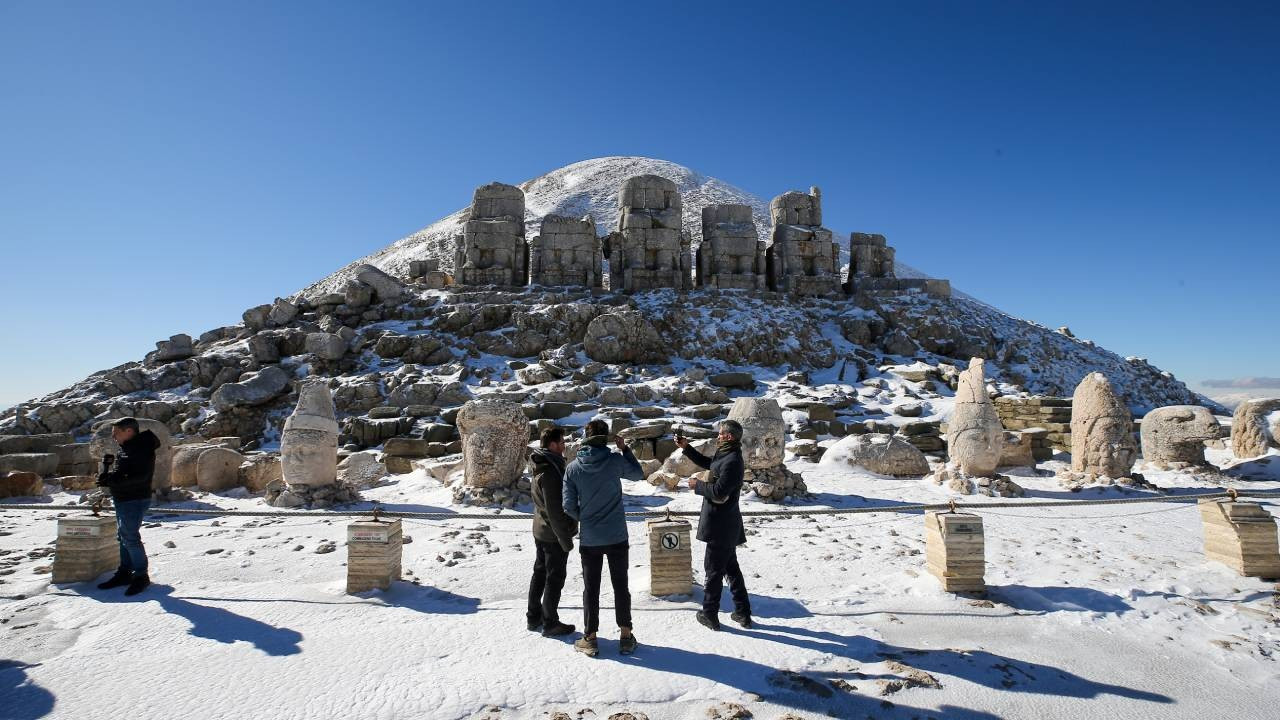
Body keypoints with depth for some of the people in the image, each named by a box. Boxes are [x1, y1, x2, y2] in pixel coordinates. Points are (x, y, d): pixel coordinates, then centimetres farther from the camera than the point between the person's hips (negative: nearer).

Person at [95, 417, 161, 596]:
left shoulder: (143, 449, -18)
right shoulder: (124, 449, 14)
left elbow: (140, 476, -27)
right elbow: (119, 474, 21)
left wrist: (112, 481, -28)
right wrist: (107, 470, 1)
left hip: (135, 500, -10)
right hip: (122, 500, 10)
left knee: (131, 538, -8)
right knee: (123, 537, 16)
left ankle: (141, 576, 1)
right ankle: (124, 573, 26)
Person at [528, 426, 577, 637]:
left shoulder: (540, 467, 6)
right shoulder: (551, 471, -25)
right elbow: (555, 510, -25)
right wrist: (566, 539, -19)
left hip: (540, 531, 10)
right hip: (554, 535, -10)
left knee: (540, 573, 19)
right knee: (555, 578, 3)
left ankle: (534, 617, 31)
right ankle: (550, 623, 15)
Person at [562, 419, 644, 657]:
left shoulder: (573, 467, -7)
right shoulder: (615, 460, -12)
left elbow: (569, 506, -5)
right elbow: (638, 474, 7)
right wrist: (624, 448, 9)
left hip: (588, 539, 1)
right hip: (617, 537, 0)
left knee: (591, 588, 13)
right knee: (620, 586, 13)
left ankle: (590, 638, 19)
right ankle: (625, 637, 20)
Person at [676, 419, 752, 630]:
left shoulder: (732, 461, -23)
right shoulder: (726, 455, 8)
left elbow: (719, 492, -25)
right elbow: (706, 463, 25)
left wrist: (698, 485, -10)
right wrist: (686, 448, 17)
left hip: (721, 525, -10)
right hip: (727, 525, 10)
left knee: (714, 569, 3)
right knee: (731, 567, 18)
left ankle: (710, 615, 15)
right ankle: (743, 613, 26)